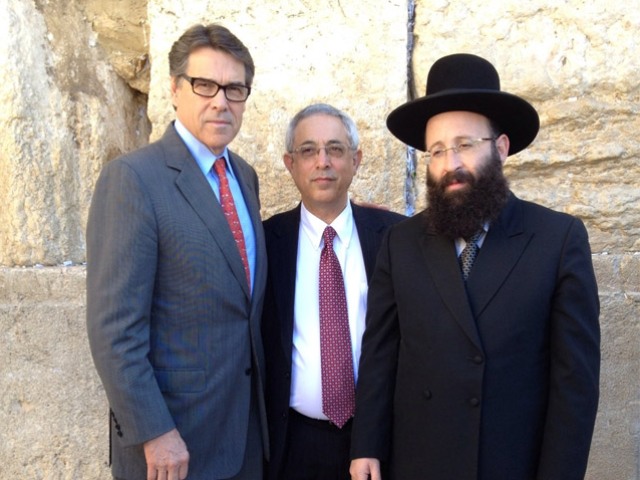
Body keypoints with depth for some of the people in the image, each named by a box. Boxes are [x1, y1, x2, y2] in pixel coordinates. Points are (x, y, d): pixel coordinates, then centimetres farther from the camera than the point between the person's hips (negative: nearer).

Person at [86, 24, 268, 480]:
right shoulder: (133, 177, -15)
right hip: (174, 434, -6)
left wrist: (263, 405, 10)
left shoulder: (245, 176, 8)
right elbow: (114, 326, -18)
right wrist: (154, 433, -19)